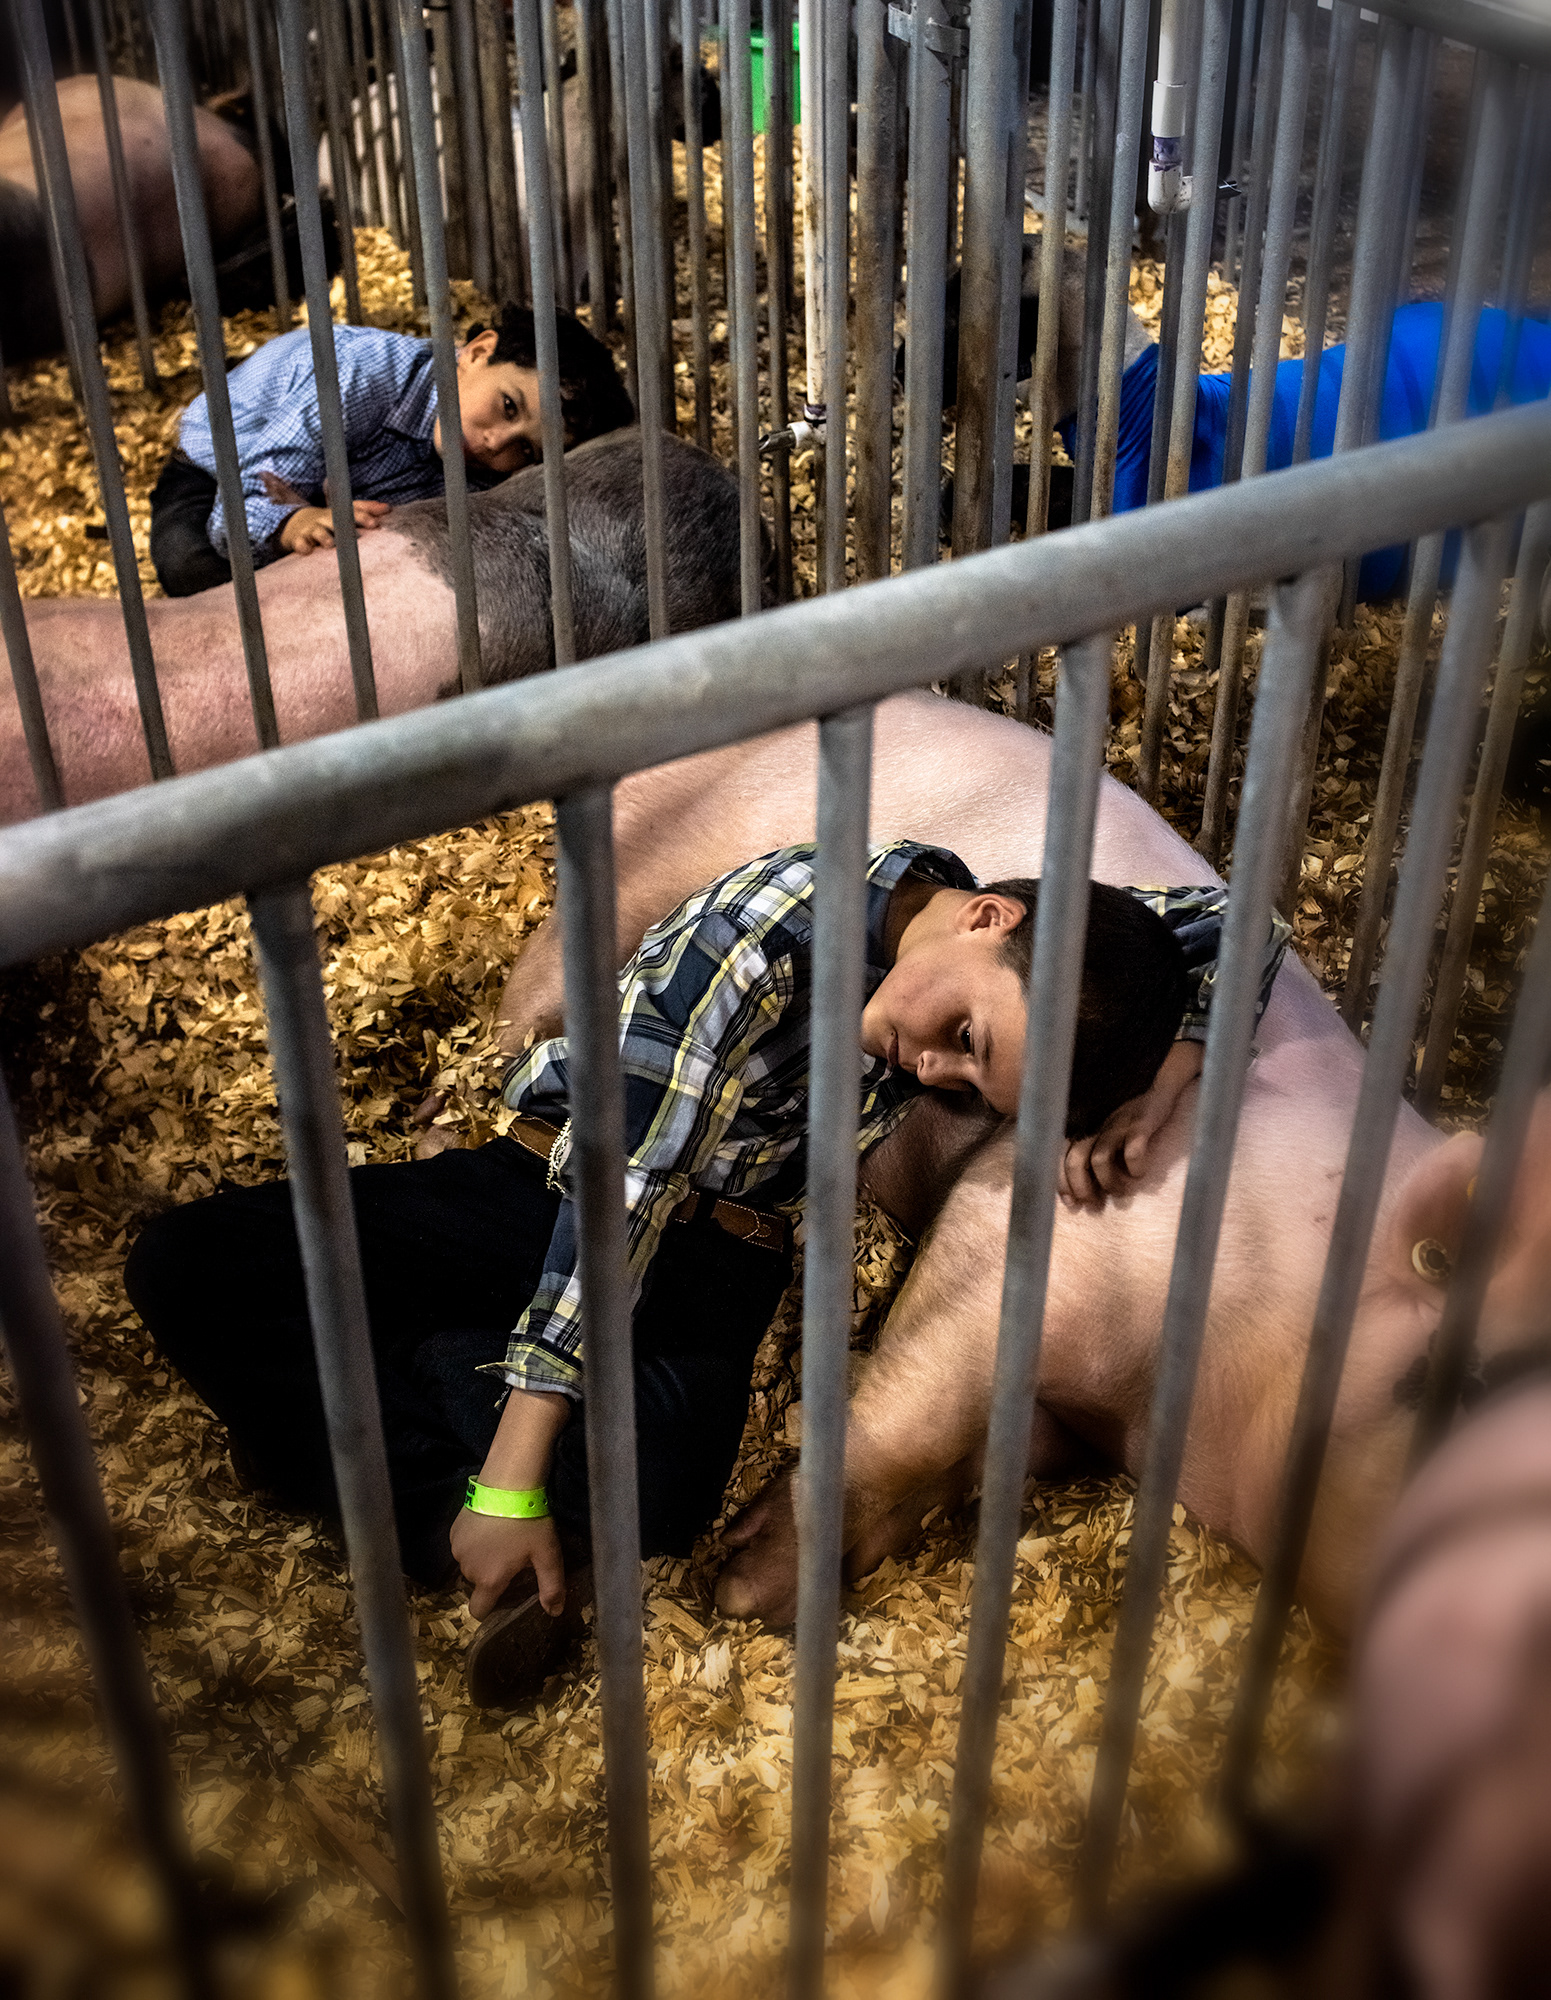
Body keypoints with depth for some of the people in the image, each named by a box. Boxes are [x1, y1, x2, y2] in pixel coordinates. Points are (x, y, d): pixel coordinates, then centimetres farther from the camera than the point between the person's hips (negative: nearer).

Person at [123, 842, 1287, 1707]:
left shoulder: (1032, 967, -12)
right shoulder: (773, 923, -29)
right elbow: (621, 1181, -30)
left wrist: (1157, 1086, -21)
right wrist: (510, 1481, -31)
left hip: (710, 1261, 2)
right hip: (548, 1188, -2)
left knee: (655, 1496, -32)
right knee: (188, 1265, -20)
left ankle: (364, 1395, -7)